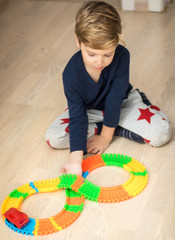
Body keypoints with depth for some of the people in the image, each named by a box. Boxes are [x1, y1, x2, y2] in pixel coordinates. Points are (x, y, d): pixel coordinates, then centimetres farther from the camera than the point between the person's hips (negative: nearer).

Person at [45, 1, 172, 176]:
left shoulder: (121, 56, -30)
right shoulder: (71, 73, -29)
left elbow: (115, 99, -23)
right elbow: (77, 117, -29)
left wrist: (106, 136, -19)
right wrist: (76, 161, -36)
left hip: (122, 103, -1)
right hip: (88, 110, 2)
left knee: (162, 133, -22)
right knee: (53, 138, -22)